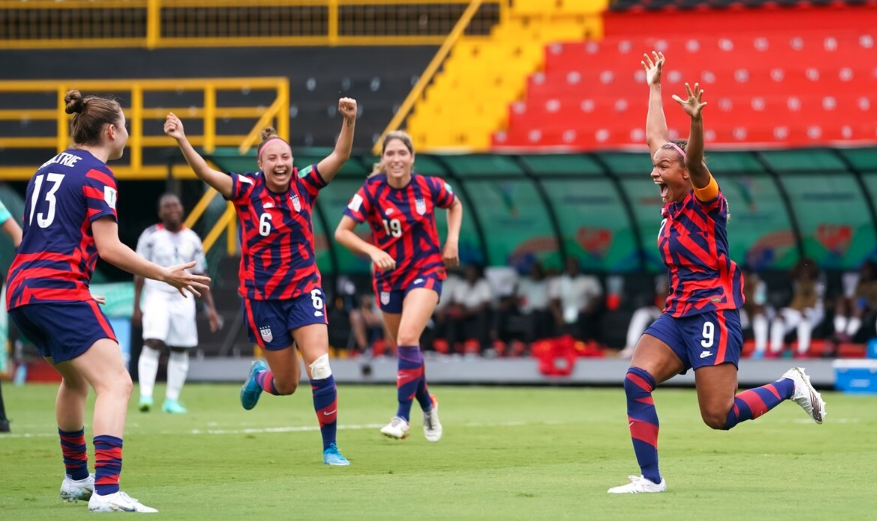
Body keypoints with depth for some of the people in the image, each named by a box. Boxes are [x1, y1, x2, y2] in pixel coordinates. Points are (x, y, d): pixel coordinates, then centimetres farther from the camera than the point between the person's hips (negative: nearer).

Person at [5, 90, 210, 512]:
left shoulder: (49, 168, 19)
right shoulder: (96, 174, -5)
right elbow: (110, 248, -12)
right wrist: (166, 275, -3)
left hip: (21, 292, 9)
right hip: (60, 292, -9)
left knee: (75, 379, 29)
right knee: (116, 384, -15)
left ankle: (76, 479, 40)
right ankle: (106, 490, -31)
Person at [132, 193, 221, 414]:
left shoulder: (192, 239, 9)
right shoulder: (151, 236, -2)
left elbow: (201, 276, 12)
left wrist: (210, 308, 7)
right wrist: (136, 307, -5)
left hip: (183, 298, 4)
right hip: (157, 296, -4)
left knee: (180, 351, 3)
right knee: (152, 343, -20)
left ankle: (172, 400, 11)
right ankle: (145, 395, -24)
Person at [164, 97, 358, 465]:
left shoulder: (304, 185, -4)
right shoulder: (247, 191, -9)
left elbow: (340, 155, -14)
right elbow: (207, 174, -22)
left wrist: (349, 121, -30)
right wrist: (182, 142, -37)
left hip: (304, 290, 1)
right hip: (263, 297, -1)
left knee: (319, 366, -16)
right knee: (286, 384, 7)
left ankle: (330, 447, -4)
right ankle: (259, 377, 46)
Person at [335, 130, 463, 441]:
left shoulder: (429, 187, -8)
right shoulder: (371, 192, -12)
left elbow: (455, 205, 14)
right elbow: (342, 232, -16)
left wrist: (452, 240, 0)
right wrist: (373, 251, -30)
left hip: (426, 271, -2)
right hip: (389, 277, 2)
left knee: (407, 338, -22)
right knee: (407, 347, 12)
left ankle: (403, 416, -16)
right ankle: (427, 404, 39)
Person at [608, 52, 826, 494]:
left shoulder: (704, 199, -6)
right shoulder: (671, 204, 12)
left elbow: (695, 161, -29)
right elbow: (656, 139, 23)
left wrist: (696, 122, -46)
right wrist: (654, 88, 29)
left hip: (712, 312, -8)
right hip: (677, 313, 8)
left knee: (719, 417, -12)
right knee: (636, 380, -13)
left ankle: (791, 386, 12)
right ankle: (650, 478, -10)